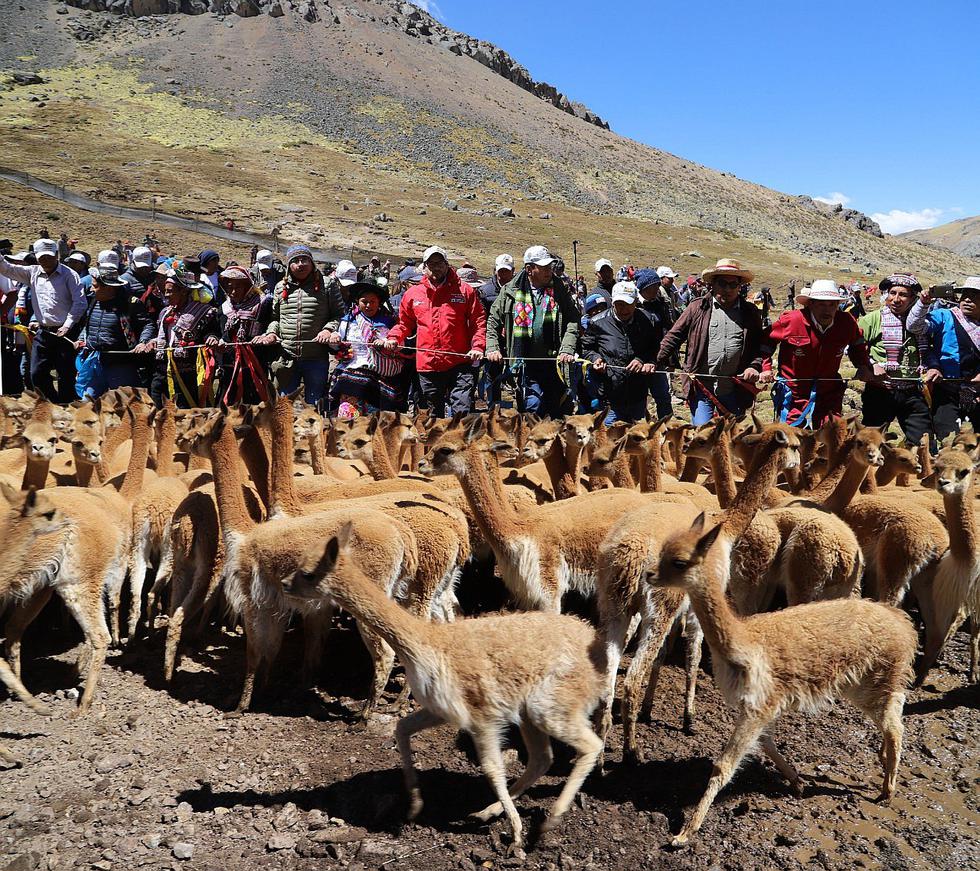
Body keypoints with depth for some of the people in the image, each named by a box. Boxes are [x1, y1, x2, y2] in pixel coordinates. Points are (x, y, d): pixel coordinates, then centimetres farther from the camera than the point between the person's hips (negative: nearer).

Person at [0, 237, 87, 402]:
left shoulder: (68, 274, -4)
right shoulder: (32, 273, 10)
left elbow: (80, 302, -10)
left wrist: (68, 325, -15)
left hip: (65, 332, -5)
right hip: (43, 332, 5)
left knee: (66, 375, 1)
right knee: (37, 373, 4)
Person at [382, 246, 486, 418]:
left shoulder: (464, 291, 3)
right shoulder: (412, 294, 10)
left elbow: (478, 321, 4)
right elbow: (404, 323, 22)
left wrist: (478, 347, -9)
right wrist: (393, 338, 4)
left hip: (459, 363, -3)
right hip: (427, 364, 3)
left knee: (462, 412, -11)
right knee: (435, 415, 14)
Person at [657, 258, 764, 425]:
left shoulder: (750, 313, 8)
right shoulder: (698, 308, 2)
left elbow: (761, 345, 13)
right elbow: (674, 336, 3)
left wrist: (755, 366, -5)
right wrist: (658, 362, -7)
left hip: (734, 391, 2)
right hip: (701, 388, -2)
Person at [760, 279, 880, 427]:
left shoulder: (847, 323, -8)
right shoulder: (791, 320, -18)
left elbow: (857, 344, 16)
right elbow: (766, 339, -1)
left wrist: (863, 366, 4)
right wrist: (765, 368, -7)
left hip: (829, 393, 3)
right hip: (793, 391, -2)